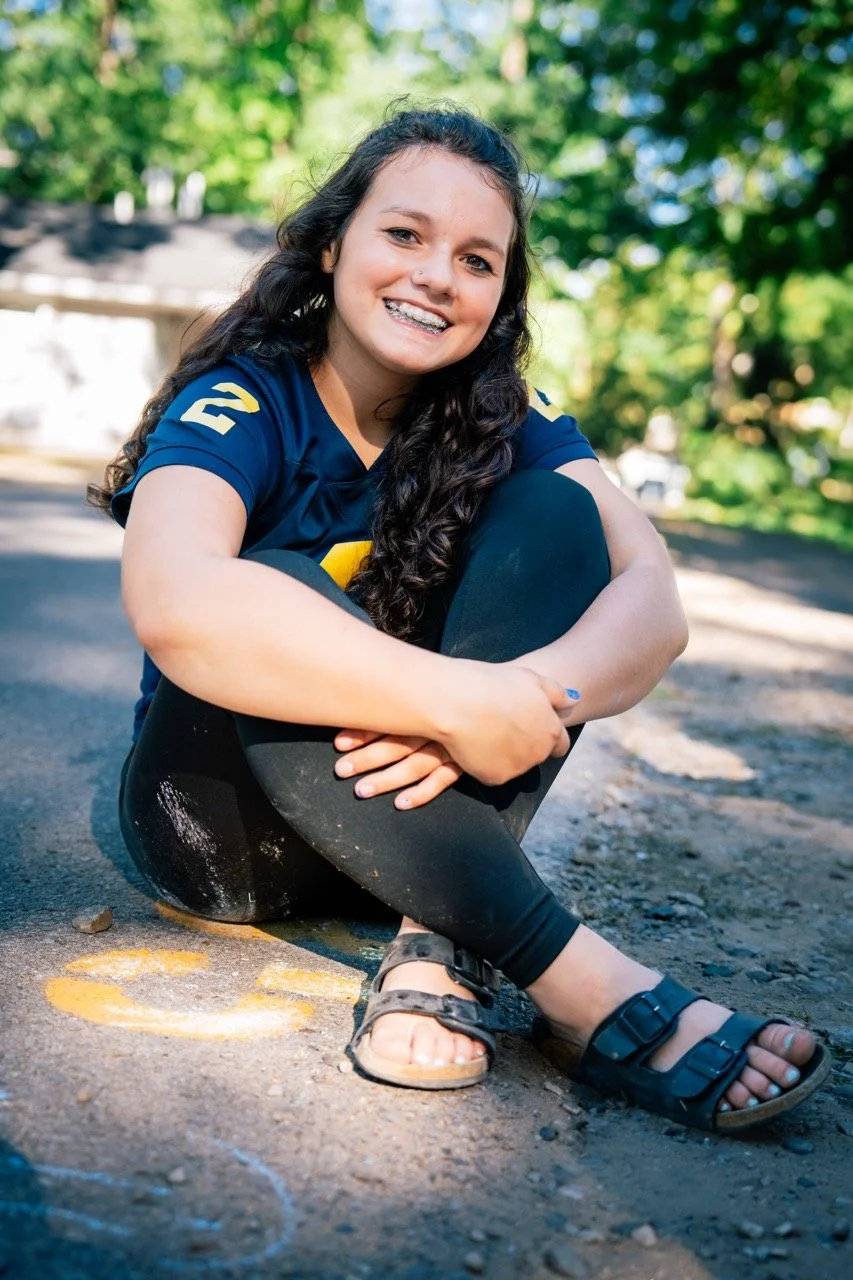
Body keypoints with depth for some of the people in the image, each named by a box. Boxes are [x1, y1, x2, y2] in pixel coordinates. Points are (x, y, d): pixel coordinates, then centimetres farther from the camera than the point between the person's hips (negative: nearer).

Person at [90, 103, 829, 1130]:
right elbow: (174, 605, -38)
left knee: (552, 514, -17)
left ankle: (440, 949, -28)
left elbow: (652, 602, -17)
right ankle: (582, 984, -34)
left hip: (403, 817, 3)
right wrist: (461, 703, -41)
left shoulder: (505, 420, -3)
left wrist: (528, 696, -38)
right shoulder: (243, 406, -16)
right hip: (223, 824, -3)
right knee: (280, 593, -33)